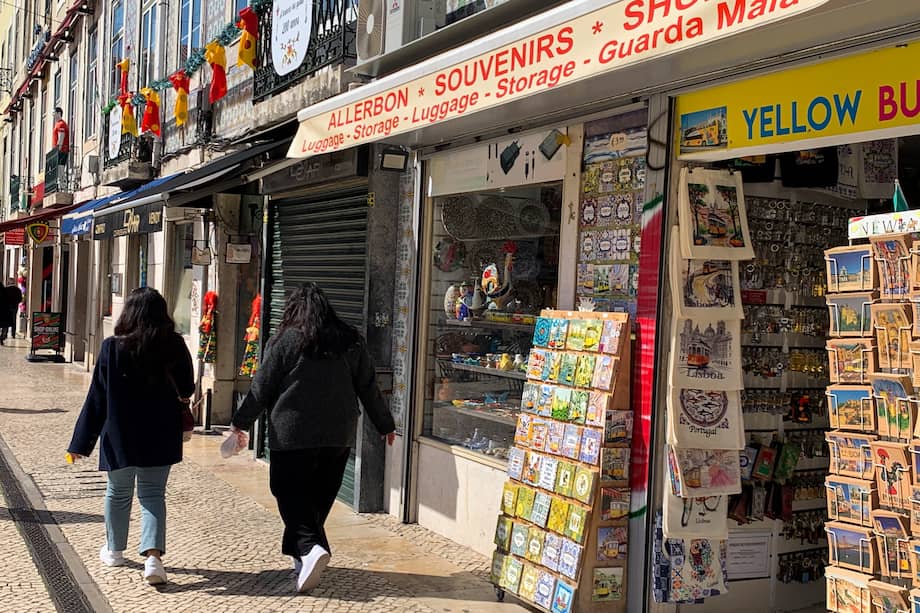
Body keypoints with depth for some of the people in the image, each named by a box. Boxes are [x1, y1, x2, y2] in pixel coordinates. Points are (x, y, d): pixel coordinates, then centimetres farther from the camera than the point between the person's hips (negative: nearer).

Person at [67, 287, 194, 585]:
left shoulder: (113, 347, -11)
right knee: (153, 494, 7)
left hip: (120, 437, 0)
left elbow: (97, 397, -7)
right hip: (161, 437, 1)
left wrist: (82, 441, 0)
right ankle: (153, 555, -10)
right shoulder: (175, 346, -8)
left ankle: (114, 550, 34)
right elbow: (187, 390, 4)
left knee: (118, 493, 18)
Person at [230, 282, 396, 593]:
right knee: (320, 496, 14)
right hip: (339, 436, 4)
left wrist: (240, 422, 10)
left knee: (291, 495, 2)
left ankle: (311, 546, -19)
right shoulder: (351, 341, 6)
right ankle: (300, 555, 22)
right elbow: (369, 388, 10)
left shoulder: (284, 341, -6)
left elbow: (261, 388, -2)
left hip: (292, 433, -4)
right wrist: (385, 425, 21)